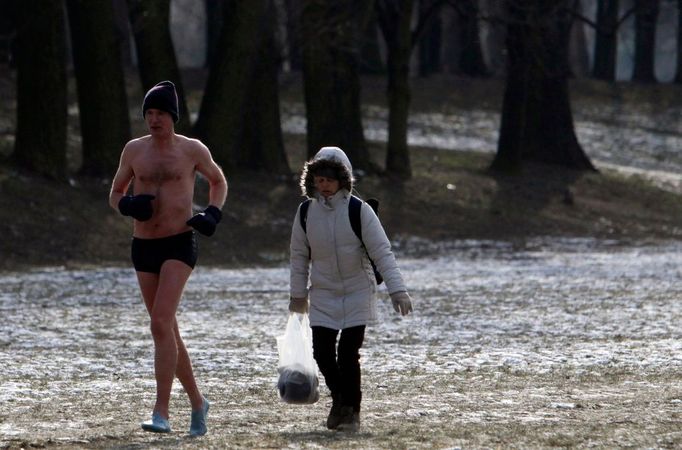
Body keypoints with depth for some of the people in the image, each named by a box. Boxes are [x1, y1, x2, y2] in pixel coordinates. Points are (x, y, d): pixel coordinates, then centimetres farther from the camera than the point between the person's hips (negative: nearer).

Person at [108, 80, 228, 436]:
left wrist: (213, 214, -1)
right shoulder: (134, 150, 7)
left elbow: (218, 181, 17)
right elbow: (115, 195, 15)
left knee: (161, 324, -20)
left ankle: (162, 413, -23)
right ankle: (197, 402, 27)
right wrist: (128, 205, -9)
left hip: (179, 246, -5)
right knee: (167, 330, 10)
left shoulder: (192, 150, 0)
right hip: (143, 246, 5)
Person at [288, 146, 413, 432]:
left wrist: (397, 290, -22)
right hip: (323, 295, 3)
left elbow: (382, 252, -15)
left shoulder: (359, 211, -14)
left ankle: (351, 410, 7)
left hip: (357, 293, -3)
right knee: (322, 351, -5)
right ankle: (339, 398, 22)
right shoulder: (306, 212, -3)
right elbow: (299, 255, 7)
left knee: (349, 352, -10)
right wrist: (297, 295, 11)